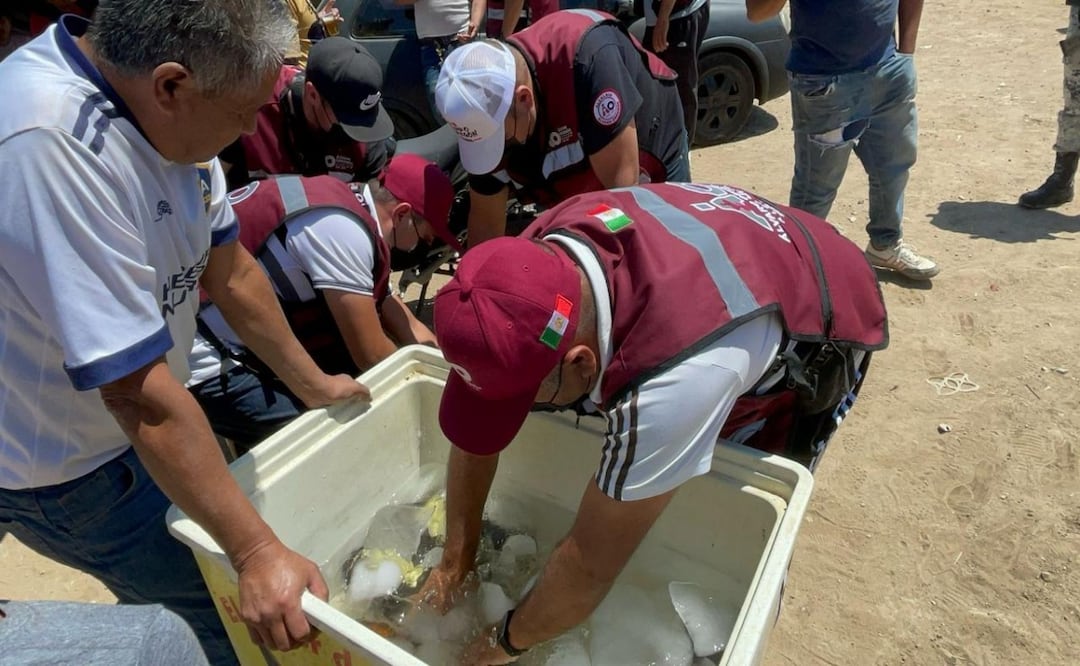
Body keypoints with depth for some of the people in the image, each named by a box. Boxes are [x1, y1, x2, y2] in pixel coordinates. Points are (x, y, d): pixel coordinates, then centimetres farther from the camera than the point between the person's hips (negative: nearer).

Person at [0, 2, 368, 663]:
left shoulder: (161, 112, -10)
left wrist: (313, 384, 9)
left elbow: (230, 270, 0)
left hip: (135, 425, 8)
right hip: (69, 471, -7)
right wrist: (257, 552, -28)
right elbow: (139, 392, -34)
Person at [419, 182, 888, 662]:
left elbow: (592, 563, -34)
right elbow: (479, 411, -16)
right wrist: (455, 562, -9)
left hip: (819, 329, -5)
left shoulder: (672, 376, -48)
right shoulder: (533, 263, -28)